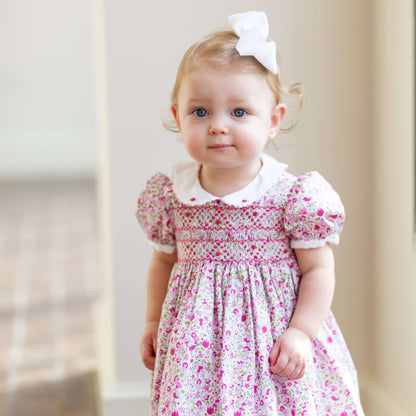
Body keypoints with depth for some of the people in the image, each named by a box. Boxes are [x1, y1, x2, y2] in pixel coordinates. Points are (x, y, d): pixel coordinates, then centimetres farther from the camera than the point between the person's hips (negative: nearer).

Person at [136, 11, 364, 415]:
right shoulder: (171, 195, 0)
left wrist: (301, 333, -12)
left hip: (273, 346, -2)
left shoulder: (294, 196, -10)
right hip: (198, 343, 3)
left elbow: (318, 270, -5)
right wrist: (154, 323, 15)